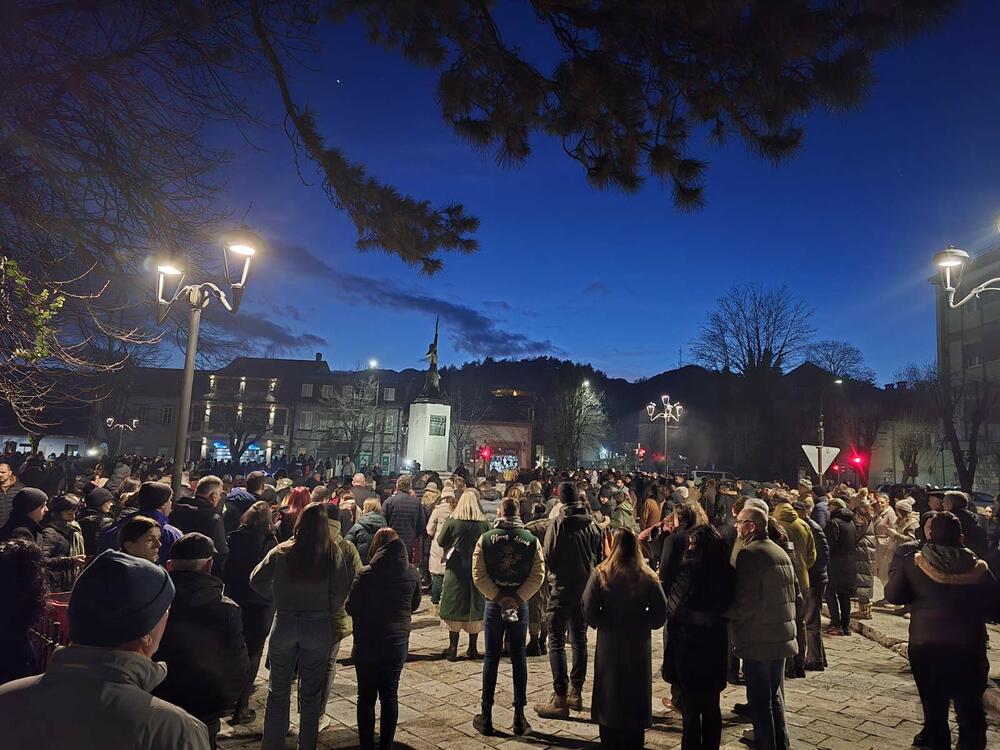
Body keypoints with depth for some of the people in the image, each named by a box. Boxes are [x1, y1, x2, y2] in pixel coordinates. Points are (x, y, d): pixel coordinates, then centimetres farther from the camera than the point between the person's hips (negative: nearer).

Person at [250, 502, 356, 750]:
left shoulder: (281, 552, -10)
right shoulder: (335, 555, -14)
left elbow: (256, 581, -2)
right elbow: (341, 593, -13)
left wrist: (279, 599, 10)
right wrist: (326, 612, 5)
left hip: (284, 624, 1)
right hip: (319, 627, 0)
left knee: (278, 690, 18)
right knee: (311, 693, 15)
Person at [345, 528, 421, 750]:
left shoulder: (366, 574, -17)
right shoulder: (413, 574, -6)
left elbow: (350, 608, -8)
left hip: (368, 643, -3)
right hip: (398, 642, 3)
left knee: (366, 698, 11)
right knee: (390, 695, 14)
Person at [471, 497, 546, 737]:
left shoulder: (486, 539, -7)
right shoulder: (531, 540, -4)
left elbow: (478, 575, -10)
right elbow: (538, 575, -8)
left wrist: (498, 597, -7)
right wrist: (517, 598, -9)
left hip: (493, 604, 0)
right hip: (520, 605, 1)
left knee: (491, 658, 8)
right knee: (518, 658, 10)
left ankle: (486, 717, 15)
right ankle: (519, 717, 16)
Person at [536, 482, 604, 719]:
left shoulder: (558, 523, -14)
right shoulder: (592, 523, 0)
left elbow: (548, 557, -11)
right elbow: (600, 555, 8)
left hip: (562, 588, -5)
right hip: (586, 588, 5)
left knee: (557, 642, 0)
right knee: (579, 640, 16)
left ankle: (560, 699, -2)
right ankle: (576, 693, 24)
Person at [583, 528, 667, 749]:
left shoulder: (600, 574, -12)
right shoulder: (648, 577, -9)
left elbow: (589, 611, -14)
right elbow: (660, 614, -7)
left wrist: (604, 624, 4)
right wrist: (640, 622, 9)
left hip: (609, 646, 0)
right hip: (639, 647, 1)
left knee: (609, 697, 15)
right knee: (636, 697, 16)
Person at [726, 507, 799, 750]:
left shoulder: (749, 553, -18)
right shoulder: (781, 552, 8)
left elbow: (748, 601, -23)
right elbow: (795, 595, 14)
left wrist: (726, 612, -9)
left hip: (758, 639, -8)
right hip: (782, 636, 8)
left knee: (760, 701, 3)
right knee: (775, 695, 20)